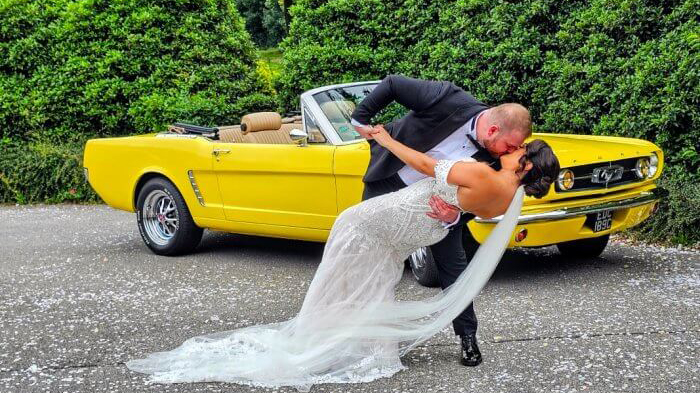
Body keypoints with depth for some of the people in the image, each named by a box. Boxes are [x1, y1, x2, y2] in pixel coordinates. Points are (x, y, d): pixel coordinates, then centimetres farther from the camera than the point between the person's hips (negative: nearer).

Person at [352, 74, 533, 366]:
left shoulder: (491, 157, -22)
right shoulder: (449, 100, -35)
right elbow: (391, 84, -24)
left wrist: (454, 217, -37)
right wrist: (360, 118, -16)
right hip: (388, 180, -2)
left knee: (453, 262, -3)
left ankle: (467, 336, 10)